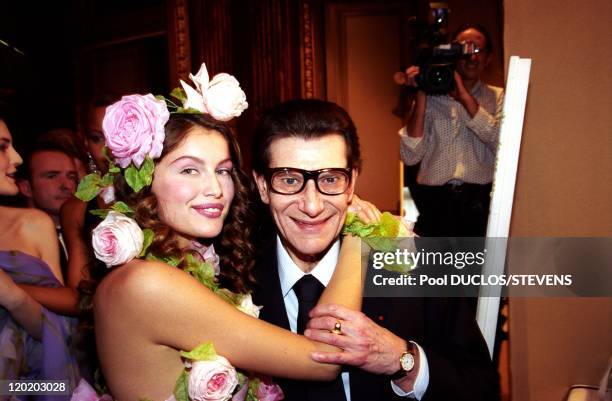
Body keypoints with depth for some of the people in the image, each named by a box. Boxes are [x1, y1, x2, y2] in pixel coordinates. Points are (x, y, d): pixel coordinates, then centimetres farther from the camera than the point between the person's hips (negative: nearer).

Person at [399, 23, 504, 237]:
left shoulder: (497, 97, 11)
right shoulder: (430, 97, 9)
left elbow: (503, 146, -8)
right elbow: (410, 156, -3)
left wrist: (465, 97, -9)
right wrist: (421, 95, -5)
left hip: (479, 203, 0)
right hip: (434, 203, 0)